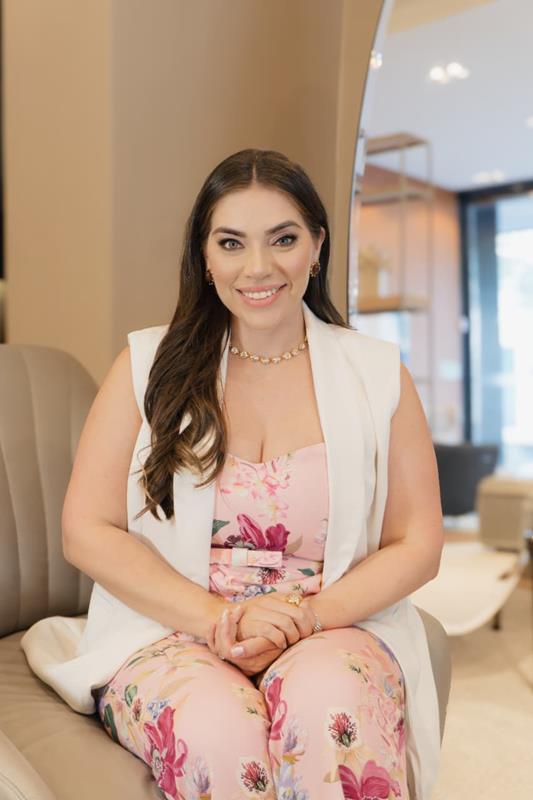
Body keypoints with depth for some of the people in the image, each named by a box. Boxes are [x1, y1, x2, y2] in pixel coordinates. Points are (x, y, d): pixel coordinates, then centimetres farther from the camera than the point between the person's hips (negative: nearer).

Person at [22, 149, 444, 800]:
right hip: (169, 630, 0)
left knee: (328, 709, -34)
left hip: (335, 627, 1)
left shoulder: (377, 374, 6)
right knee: (219, 728, -33)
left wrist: (311, 616, -12)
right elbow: (86, 531, 0)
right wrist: (219, 618, -13)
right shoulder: (148, 366, 4)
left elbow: (416, 545, 5)